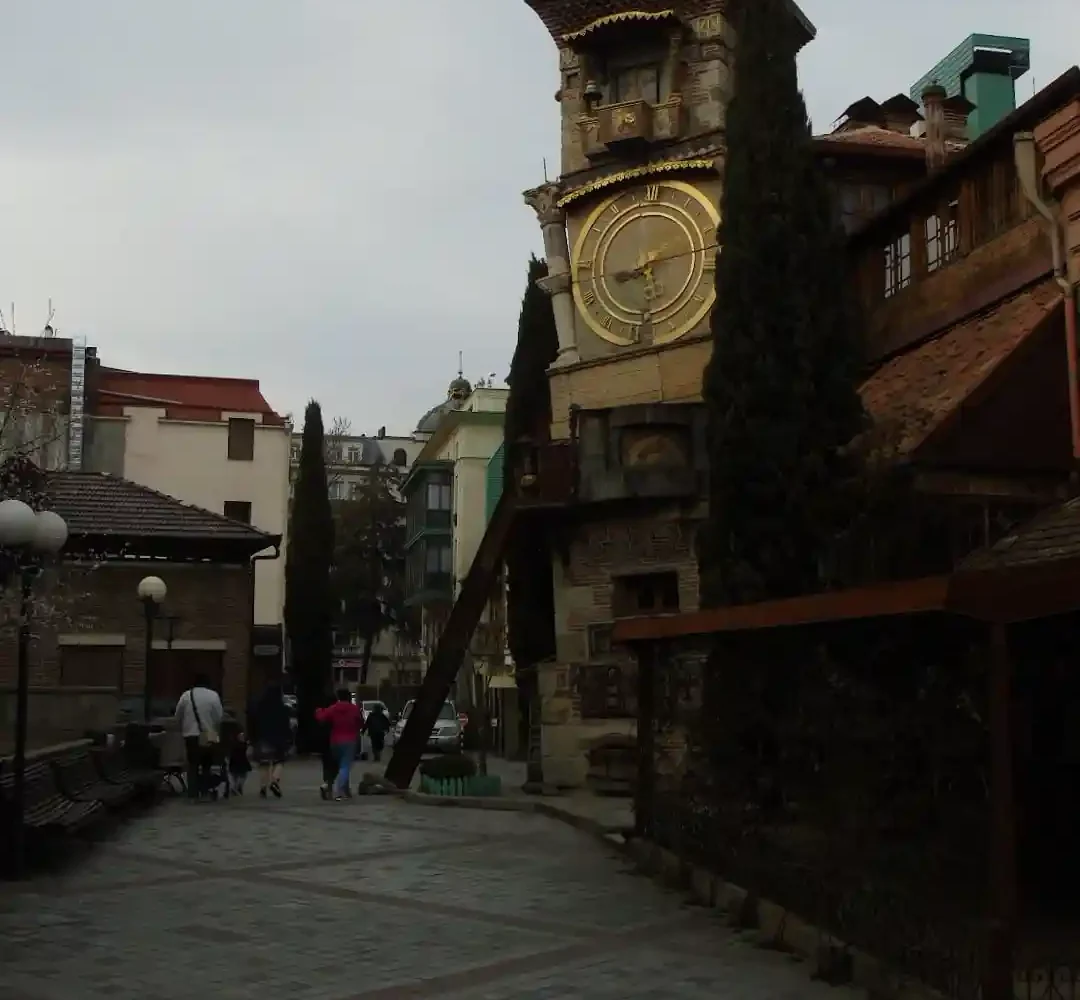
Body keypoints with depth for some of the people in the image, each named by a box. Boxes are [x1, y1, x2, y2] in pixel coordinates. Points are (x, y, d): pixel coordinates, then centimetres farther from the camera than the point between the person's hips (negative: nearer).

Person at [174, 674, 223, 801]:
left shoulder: (186, 695, 2)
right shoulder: (213, 695, -3)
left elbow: (178, 716, 4)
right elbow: (219, 716, -5)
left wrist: (183, 727, 20)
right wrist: (216, 730, 12)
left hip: (190, 734, 1)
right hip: (208, 735, -1)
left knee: (192, 765, 6)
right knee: (206, 764, 13)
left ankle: (193, 792, 1)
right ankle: (205, 790, 8)